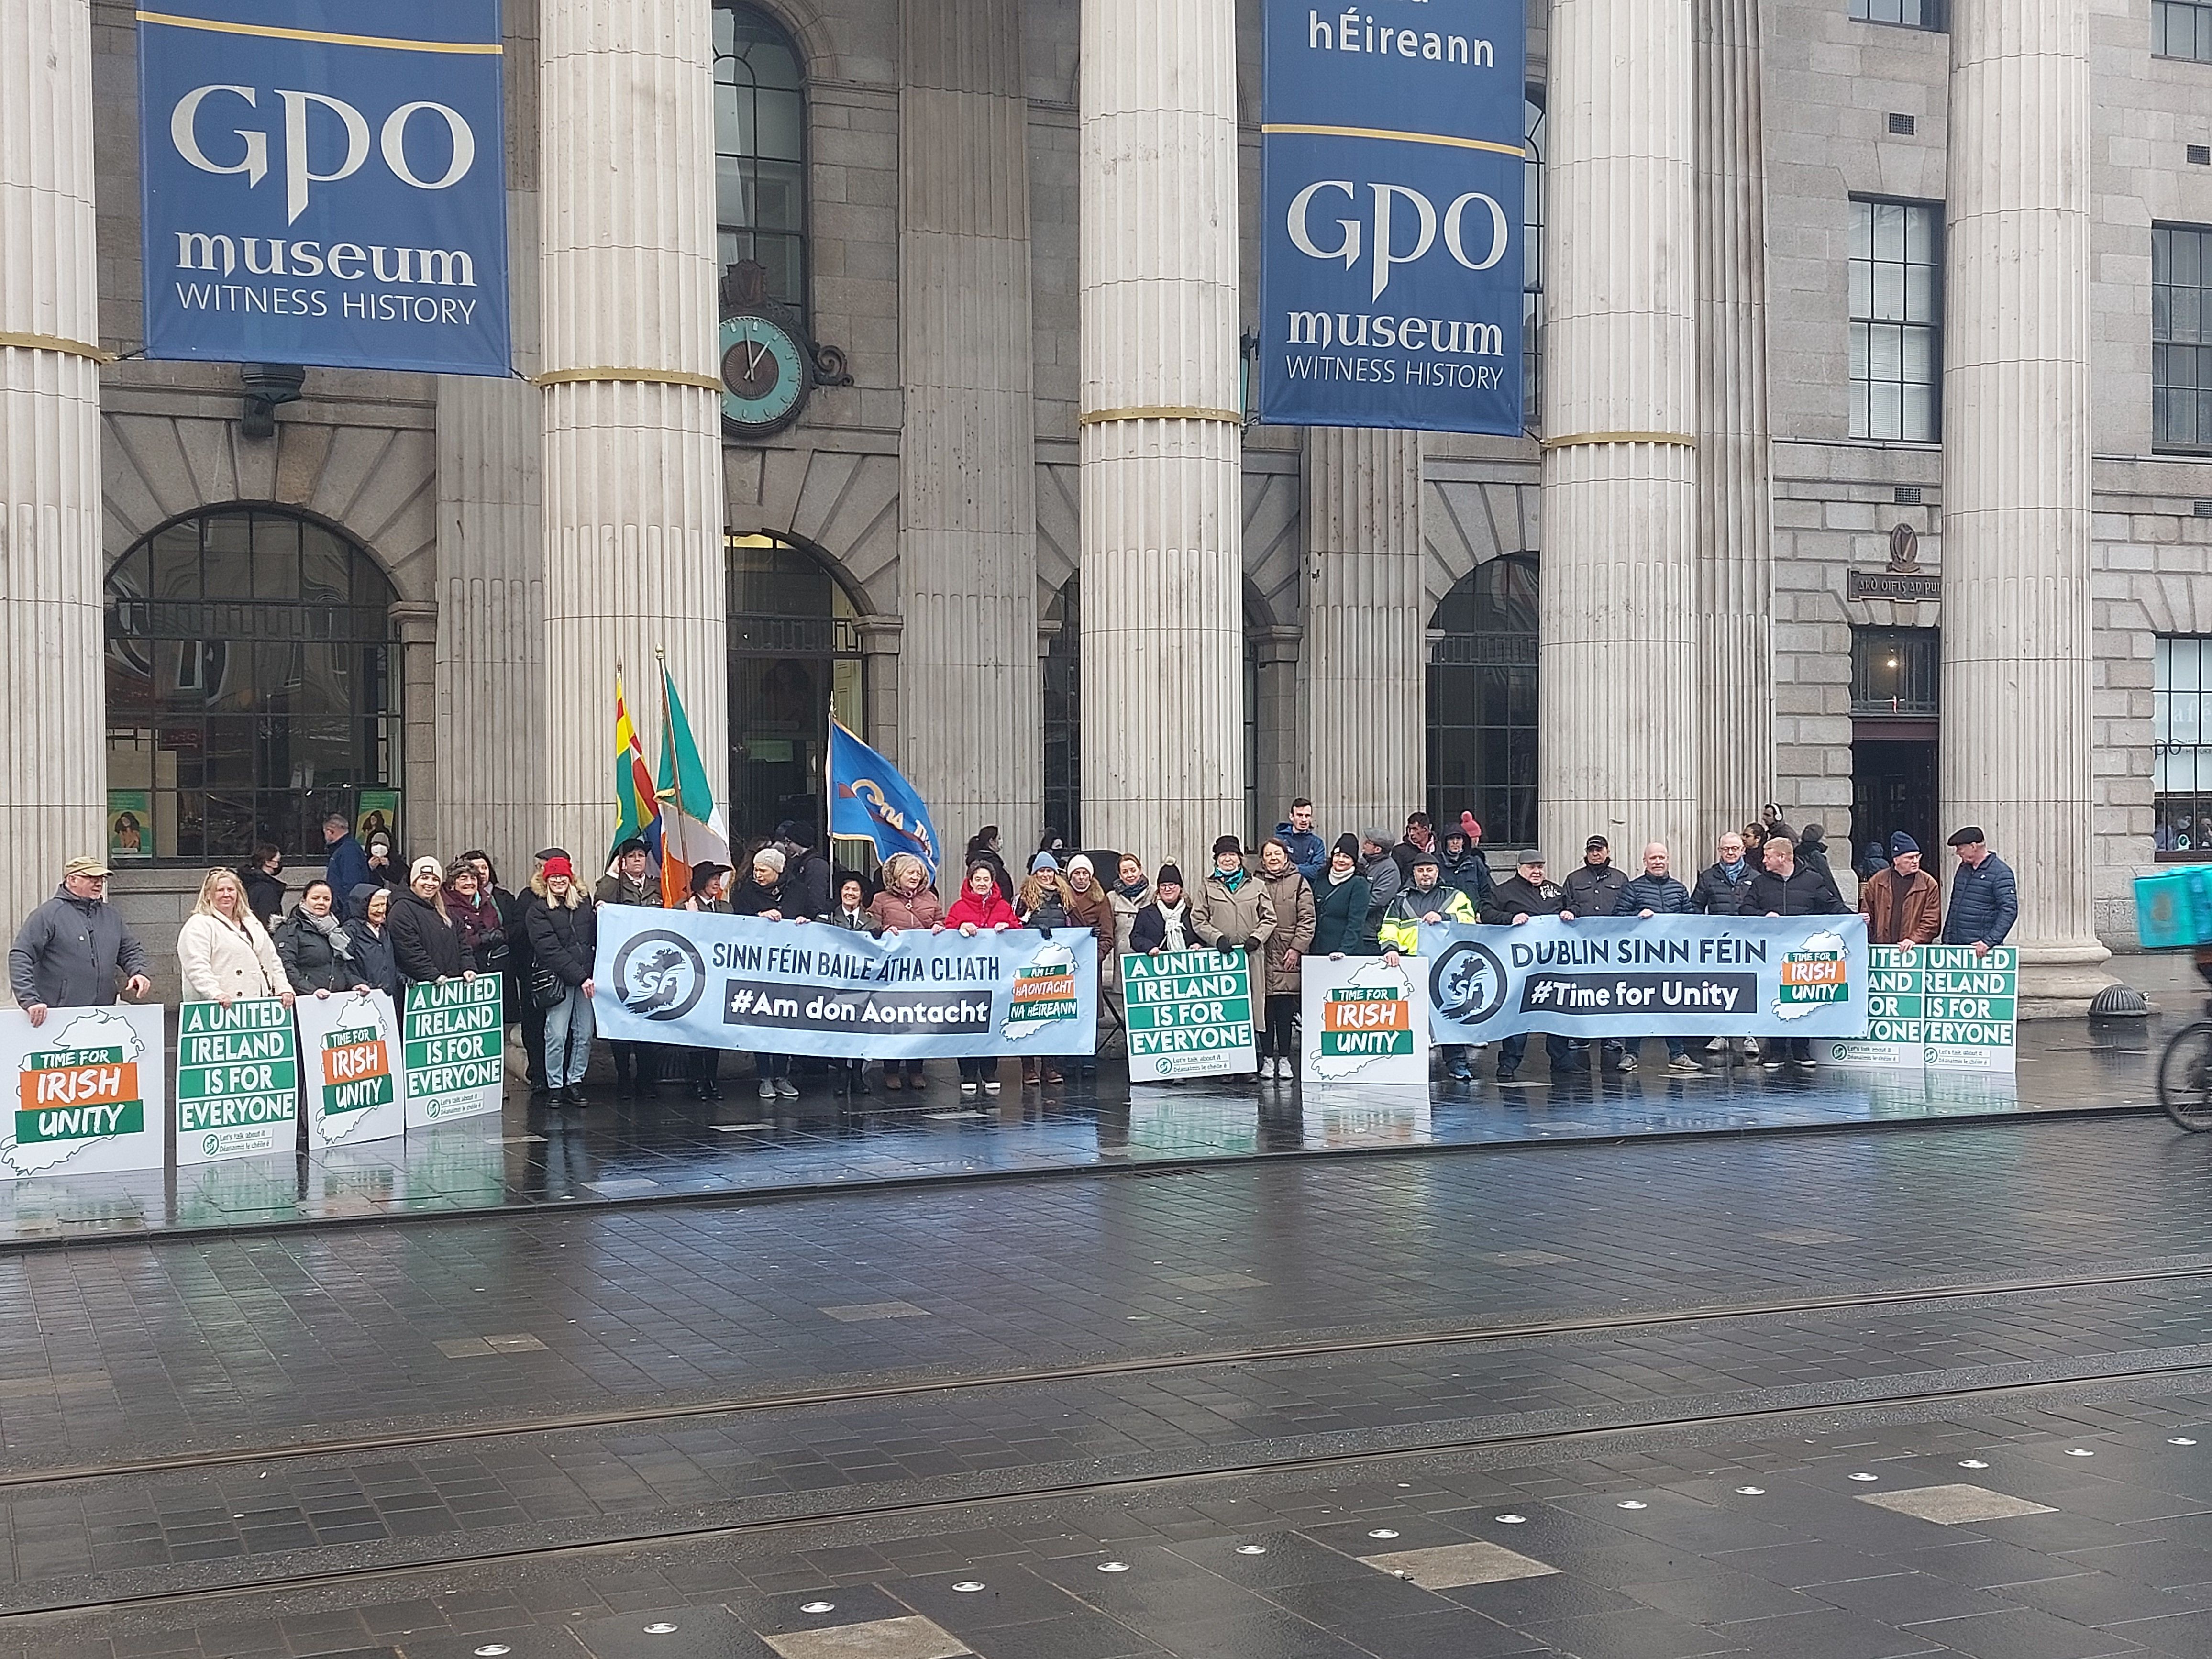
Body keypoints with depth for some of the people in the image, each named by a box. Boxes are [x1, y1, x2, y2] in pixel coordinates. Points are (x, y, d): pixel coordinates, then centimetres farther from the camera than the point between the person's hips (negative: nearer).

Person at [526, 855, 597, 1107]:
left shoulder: (585, 903, 13)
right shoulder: (538, 911, 0)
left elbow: (595, 939, 17)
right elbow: (550, 951, -9)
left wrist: (600, 917, -1)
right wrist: (580, 977, -15)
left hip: (587, 979, 4)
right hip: (558, 980, -4)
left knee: (584, 1034, 4)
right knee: (557, 1035, -5)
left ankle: (575, 1084, 14)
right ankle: (555, 1087, 5)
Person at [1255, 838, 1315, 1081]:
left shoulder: (1299, 883, 6)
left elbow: (1307, 921, 2)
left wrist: (1297, 948, -7)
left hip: (1288, 956, -1)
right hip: (1262, 955, 1)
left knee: (1286, 1010, 1)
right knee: (1265, 1008, 1)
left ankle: (1285, 1059, 9)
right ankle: (1267, 1058, 8)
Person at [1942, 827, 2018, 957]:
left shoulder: (2001, 873, -7)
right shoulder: (1963, 868, 15)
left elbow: (2009, 911, -14)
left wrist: (1989, 941, -22)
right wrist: (1946, 939, 15)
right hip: (1956, 946, 6)